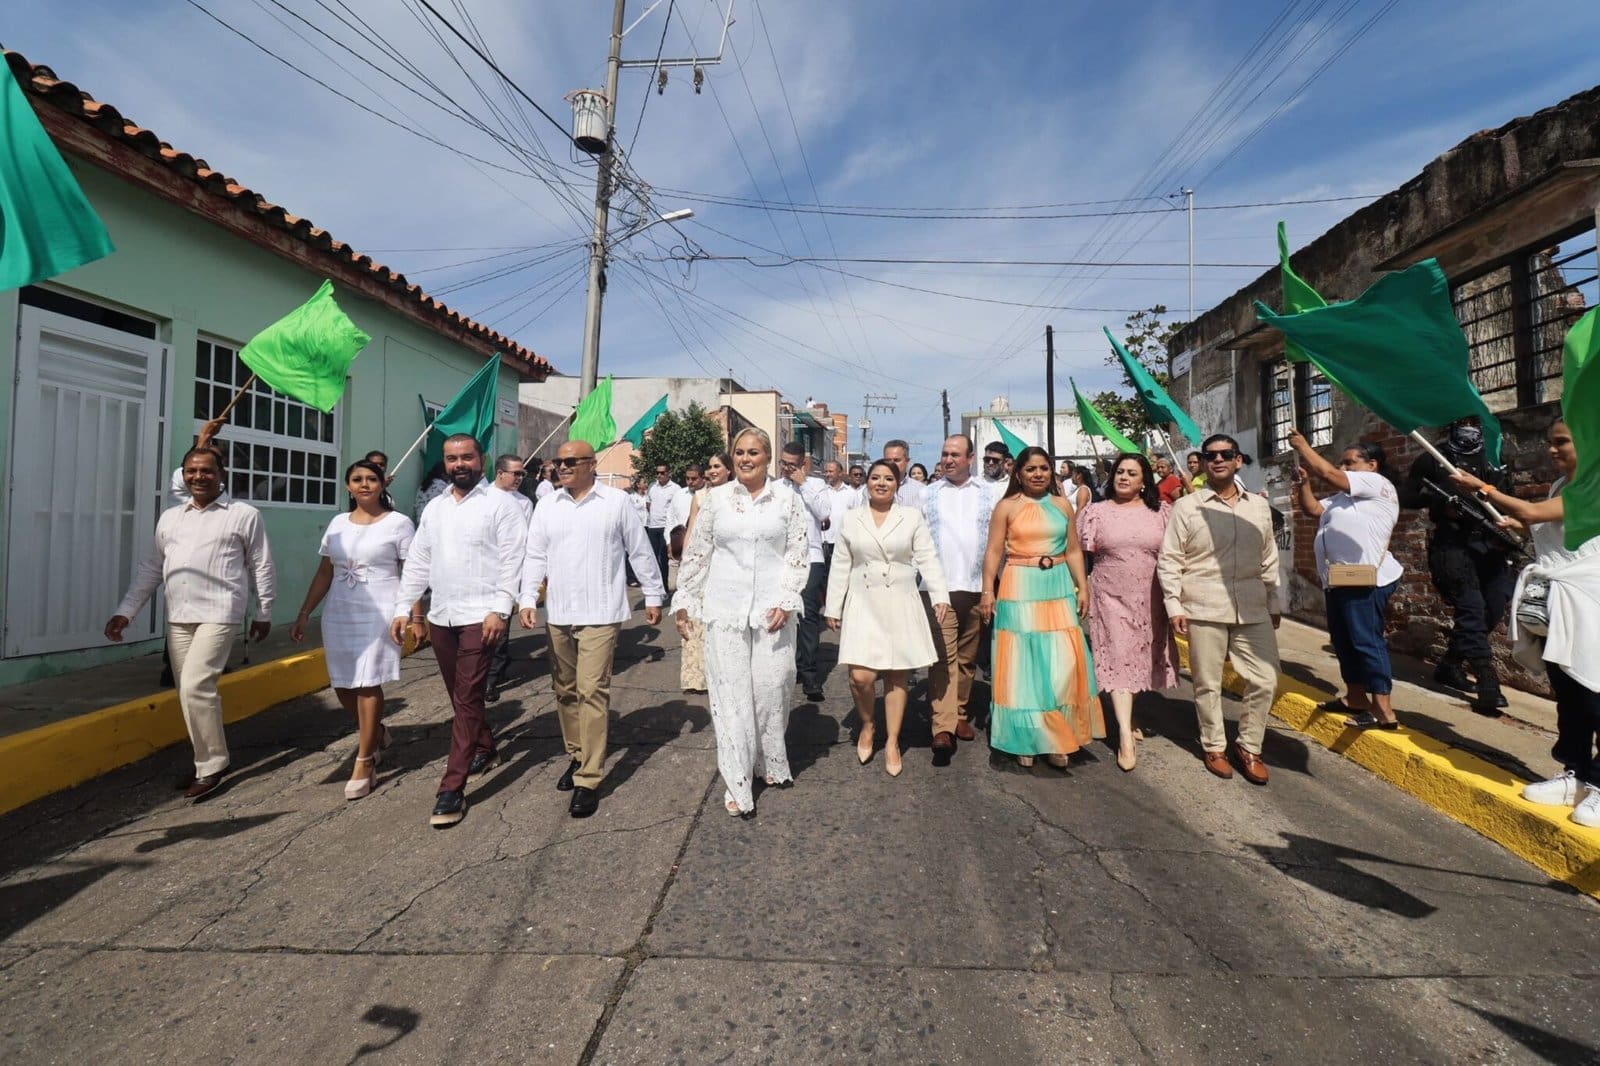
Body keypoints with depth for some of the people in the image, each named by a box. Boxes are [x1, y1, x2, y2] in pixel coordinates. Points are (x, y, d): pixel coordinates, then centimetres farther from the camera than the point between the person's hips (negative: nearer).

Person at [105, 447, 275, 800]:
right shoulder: (170, 517, 15)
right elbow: (149, 568, 18)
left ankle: (211, 766, 0)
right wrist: (125, 611, 11)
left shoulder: (244, 515, 0)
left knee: (195, 686, -14)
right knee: (190, 692, 10)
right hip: (178, 617, 6)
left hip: (218, 614, -6)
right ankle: (205, 761, 22)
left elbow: (261, 567, 2)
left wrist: (263, 613, 2)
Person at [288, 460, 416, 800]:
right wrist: (304, 614, 10)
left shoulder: (398, 523, -3)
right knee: (343, 686, 9)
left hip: (379, 615, -5)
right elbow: (324, 573, 15)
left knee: (367, 685, -5)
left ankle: (364, 764, 7)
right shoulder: (338, 523, 12)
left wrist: (416, 617, -12)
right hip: (339, 615, 5)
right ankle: (376, 734, 36)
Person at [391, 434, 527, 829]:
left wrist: (499, 610, -18)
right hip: (441, 616, 7)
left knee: (466, 699, -5)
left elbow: (511, 561, -12)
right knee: (460, 696, 17)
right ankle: (485, 751, 38)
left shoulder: (499, 503, -6)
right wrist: (402, 608, 8)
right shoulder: (434, 507, 13)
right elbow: (417, 562, 14)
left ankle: (452, 789, 0)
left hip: (480, 616, -7)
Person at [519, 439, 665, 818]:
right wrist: (528, 599, -2)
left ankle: (589, 779, -1)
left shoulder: (617, 502, -3)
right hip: (558, 615, 5)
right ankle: (576, 756, 32)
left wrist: (653, 596, 3)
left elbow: (641, 551, 2)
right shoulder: (547, 507, 9)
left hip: (600, 614, -5)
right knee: (565, 690, 14)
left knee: (592, 691, -8)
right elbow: (535, 557, 9)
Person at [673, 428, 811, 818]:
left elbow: (799, 554, 1)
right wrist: (684, 601, 8)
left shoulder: (788, 499, 3)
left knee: (771, 689, 4)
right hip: (725, 608, 1)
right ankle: (737, 785, 12)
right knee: (730, 693, 2)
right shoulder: (716, 498, 5)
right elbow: (697, 553, 9)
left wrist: (786, 601, -8)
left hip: (772, 608, 0)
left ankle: (773, 764, 29)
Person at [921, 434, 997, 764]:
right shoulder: (929, 495, 9)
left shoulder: (988, 494, 9)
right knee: (943, 656, -8)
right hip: (939, 587, -1)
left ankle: (960, 715, 25)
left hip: (977, 587, 2)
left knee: (967, 656, 11)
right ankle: (943, 727, -10)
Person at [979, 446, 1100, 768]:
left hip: (1058, 588, 3)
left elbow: (1073, 551, 12)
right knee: (1023, 663, 3)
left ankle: (1057, 735, 14)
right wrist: (987, 592, -9)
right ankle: (1026, 736, 15)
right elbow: (993, 551, -3)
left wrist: (1083, 587, 5)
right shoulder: (1006, 506, 1)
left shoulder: (1062, 505, 10)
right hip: (1020, 589, -3)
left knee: (1062, 664, -1)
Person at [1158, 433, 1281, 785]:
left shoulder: (1259, 505, 11)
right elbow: (1169, 560, -2)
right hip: (1204, 609, -3)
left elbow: (1269, 559, 16)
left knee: (1265, 680, 4)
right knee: (1208, 684, 6)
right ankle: (1214, 746, 24)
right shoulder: (1186, 507, -2)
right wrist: (1174, 605, -7)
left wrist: (1273, 603, 16)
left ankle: (1248, 747, 22)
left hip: (1252, 609, 4)